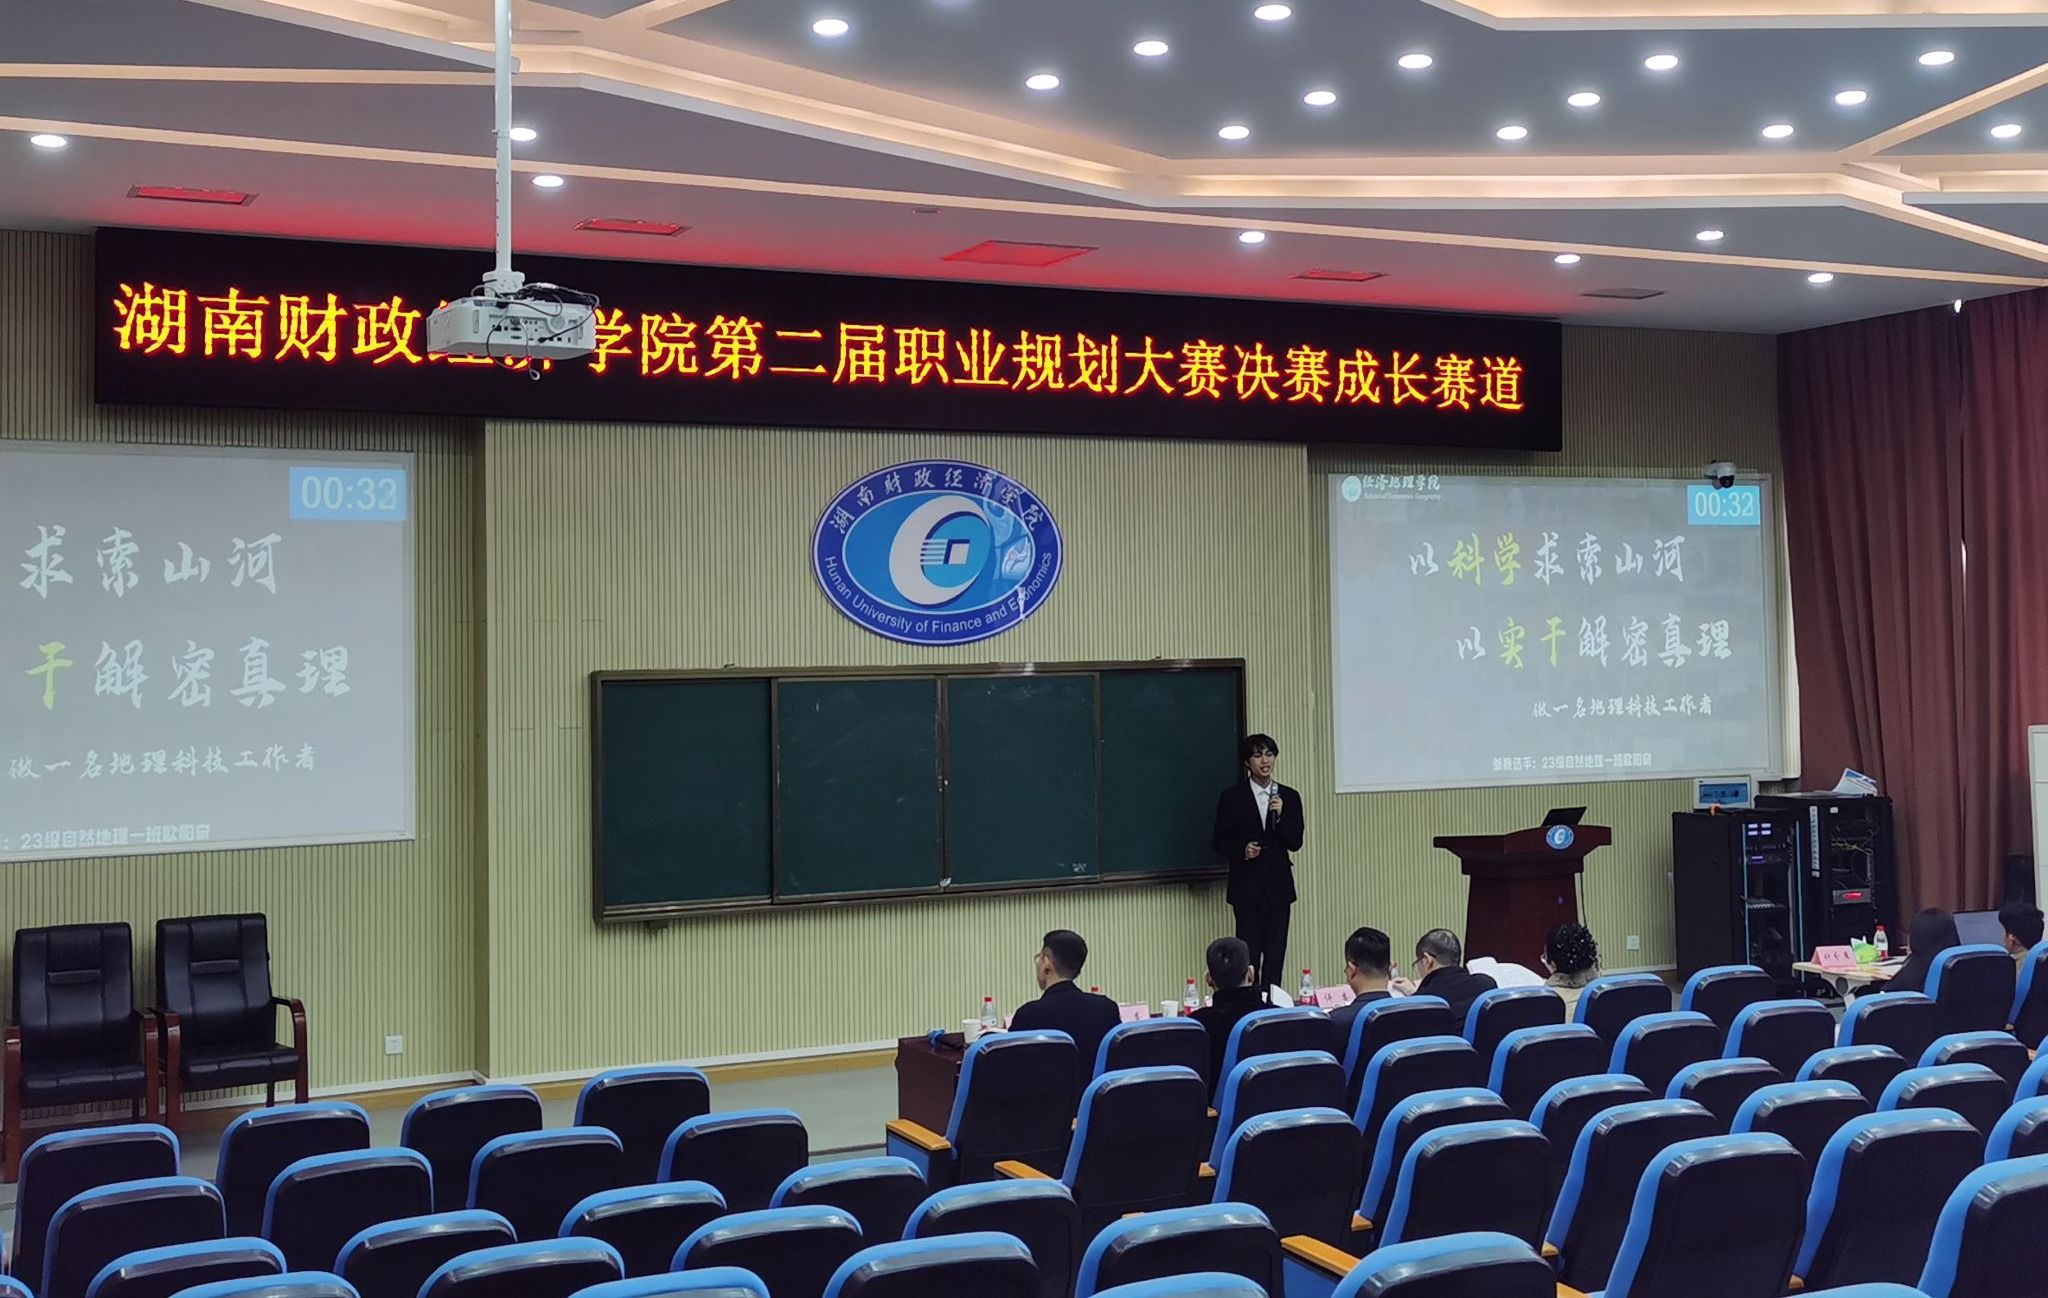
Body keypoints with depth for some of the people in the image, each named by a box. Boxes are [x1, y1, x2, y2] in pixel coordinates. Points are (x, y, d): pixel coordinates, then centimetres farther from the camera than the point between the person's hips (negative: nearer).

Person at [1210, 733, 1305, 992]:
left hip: (1278, 884, 3)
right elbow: (1218, 841, 3)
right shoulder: (1231, 797, 1)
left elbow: (1295, 843, 3)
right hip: (1247, 886, -3)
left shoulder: (1289, 797, 8)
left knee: (1276, 953, 2)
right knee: (1249, 952, -5)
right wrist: (1242, 851, -15)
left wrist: (1281, 815, -12)